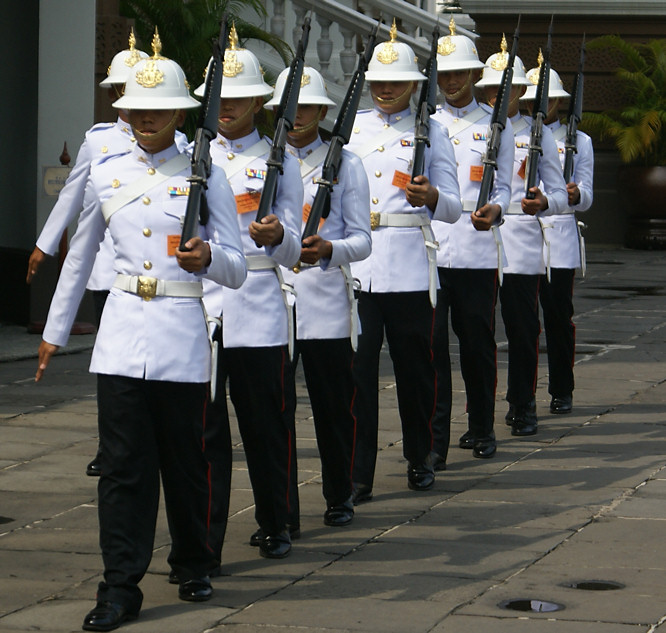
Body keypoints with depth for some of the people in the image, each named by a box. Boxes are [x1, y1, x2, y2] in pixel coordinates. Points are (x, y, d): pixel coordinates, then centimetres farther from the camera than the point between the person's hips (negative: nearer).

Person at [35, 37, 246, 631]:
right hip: (122, 332, 2)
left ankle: (193, 565, 28)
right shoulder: (107, 175, 7)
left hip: (182, 335, -1)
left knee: (184, 458, 8)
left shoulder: (206, 176, 0)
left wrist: (208, 257, -24)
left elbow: (237, 270, -2)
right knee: (123, 462, -2)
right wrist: (54, 331, 19)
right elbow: (80, 258, 18)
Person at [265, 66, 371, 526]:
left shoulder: (345, 164, 5)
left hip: (326, 302, -1)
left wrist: (328, 249, -19)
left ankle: (339, 498, 20)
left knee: (334, 406, 5)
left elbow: (362, 241, 1)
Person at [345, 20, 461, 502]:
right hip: (355, 262, 2)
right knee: (356, 368, -4)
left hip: (409, 264, -2)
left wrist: (430, 197, -21)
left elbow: (453, 209, 0)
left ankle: (419, 459, 24)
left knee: (415, 365, 6)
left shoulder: (431, 132, 5)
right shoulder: (351, 128, 12)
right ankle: (358, 475, -1)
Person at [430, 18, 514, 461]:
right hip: (427, 248, 0)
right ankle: (434, 442, -8)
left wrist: (494, 210, -14)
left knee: (478, 342, 8)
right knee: (431, 344, -7)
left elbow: (503, 185, 6)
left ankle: (482, 430, 24)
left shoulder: (496, 126, 8)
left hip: (477, 247, 0)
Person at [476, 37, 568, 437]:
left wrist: (543, 202, -18)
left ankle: (523, 407, 10)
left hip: (521, 243, -1)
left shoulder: (537, 134, 8)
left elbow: (559, 193, 4)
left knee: (523, 327, 0)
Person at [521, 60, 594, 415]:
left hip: (559, 238, 0)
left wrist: (576, 195, -20)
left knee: (559, 315, 0)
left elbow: (585, 198, 3)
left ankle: (562, 392, 11)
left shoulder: (578, 141, 10)